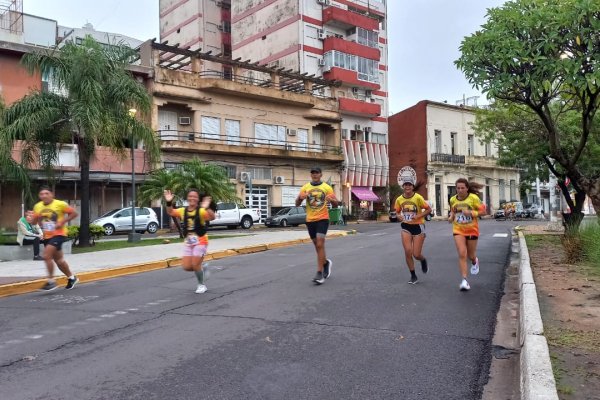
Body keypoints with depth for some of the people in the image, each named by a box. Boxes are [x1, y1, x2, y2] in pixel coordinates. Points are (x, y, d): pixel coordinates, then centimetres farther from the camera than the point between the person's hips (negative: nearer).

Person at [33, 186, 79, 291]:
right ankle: (72, 278, 34)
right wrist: (37, 217, -10)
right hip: (47, 236, 7)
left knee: (47, 256, -20)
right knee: (58, 259, 16)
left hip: (58, 234, -7)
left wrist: (62, 222, -18)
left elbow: (74, 213, -8)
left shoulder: (60, 204, -13)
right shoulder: (37, 206, 4)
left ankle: (51, 281, -7)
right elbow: (34, 221, 13)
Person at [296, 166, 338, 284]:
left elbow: (336, 204, 1)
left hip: (322, 219, -3)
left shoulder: (327, 187, 0)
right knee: (317, 245, 14)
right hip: (310, 220, 3)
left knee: (320, 244, -15)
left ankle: (320, 273, -11)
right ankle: (326, 262, 41)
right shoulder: (305, 187, 5)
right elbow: (297, 204, 3)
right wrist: (300, 197, -19)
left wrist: (332, 200, -23)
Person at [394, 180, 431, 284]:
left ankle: (423, 260, 37)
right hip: (406, 227, 3)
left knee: (416, 254, -2)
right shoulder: (399, 199, -1)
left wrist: (419, 216, -20)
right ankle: (413, 276, 10)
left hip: (418, 226, -3)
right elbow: (397, 211, 14)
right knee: (408, 251, -8)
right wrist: (399, 216, -8)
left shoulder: (418, 197, -13)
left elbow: (428, 209, -6)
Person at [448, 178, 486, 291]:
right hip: (458, 230, 1)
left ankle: (475, 262, 52)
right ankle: (464, 280, -11)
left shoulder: (473, 198, -12)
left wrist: (471, 213, -25)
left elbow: (483, 210, -9)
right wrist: (451, 217, -4)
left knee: (470, 255, 12)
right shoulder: (453, 200, -1)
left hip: (472, 230, -1)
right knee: (462, 254, -13)